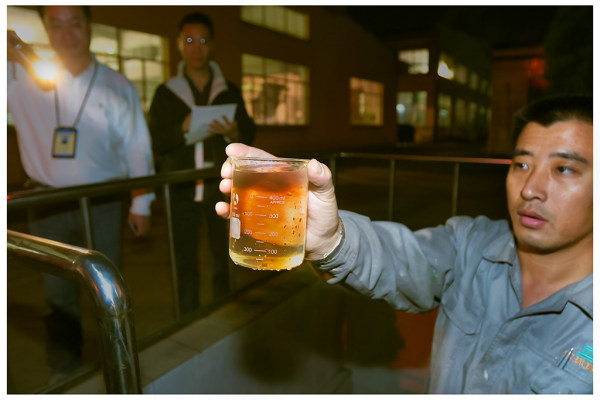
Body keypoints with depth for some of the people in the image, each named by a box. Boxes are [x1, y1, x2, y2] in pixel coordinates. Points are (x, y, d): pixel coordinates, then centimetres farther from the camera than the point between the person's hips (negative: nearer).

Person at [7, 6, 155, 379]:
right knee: (59, 294, 12)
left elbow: (138, 147, 3)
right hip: (49, 207, 1)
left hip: (104, 205, 0)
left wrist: (141, 203, 2)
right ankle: (65, 372, 30)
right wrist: (12, 51, -15)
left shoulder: (117, 86, 2)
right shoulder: (22, 76, 3)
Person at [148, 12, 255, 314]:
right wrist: (182, 130, -20)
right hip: (181, 190, 0)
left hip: (222, 187, 1)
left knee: (222, 258, 10)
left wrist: (232, 132, -17)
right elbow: (153, 142, -2)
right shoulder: (166, 93, 5)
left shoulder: (230, 92, 8)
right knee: (184, 262, 5)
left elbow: (249, 135, 5)